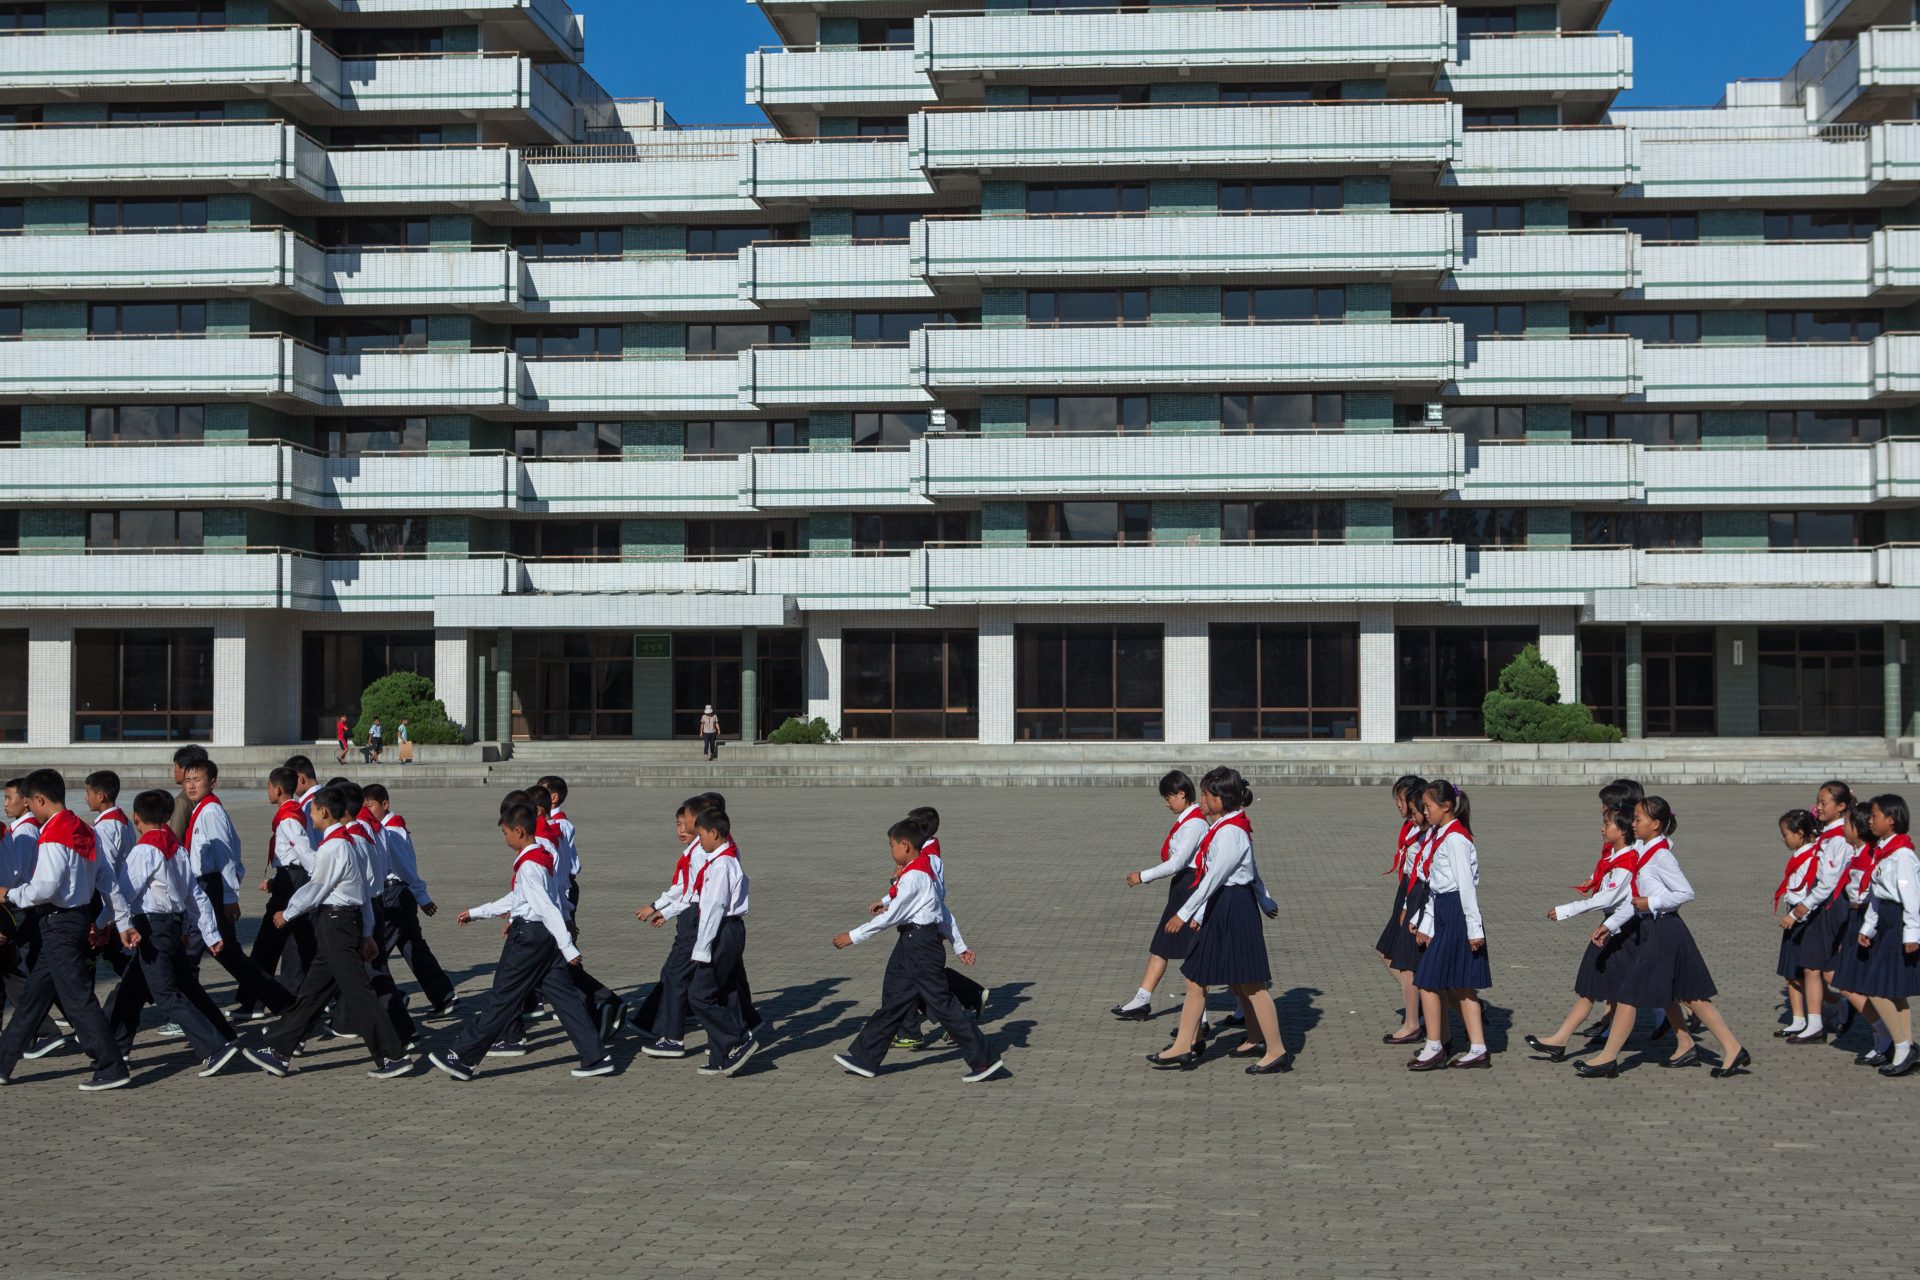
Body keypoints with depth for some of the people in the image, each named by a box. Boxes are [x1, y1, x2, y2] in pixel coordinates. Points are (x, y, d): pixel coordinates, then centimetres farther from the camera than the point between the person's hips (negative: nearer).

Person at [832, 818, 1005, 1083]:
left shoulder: (913, 877, -18)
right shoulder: (925, 871, 13)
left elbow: (890, 917, -19)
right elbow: (943, 910, 17)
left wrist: (853, 937, -14)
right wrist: (959, 945, 21)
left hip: (920, 944, -10)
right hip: (911, 944, 10)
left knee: (942, 1004, -5)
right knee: (893, 1003, 13)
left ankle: (984, 1060, 1)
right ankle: (864, 1060, 18)